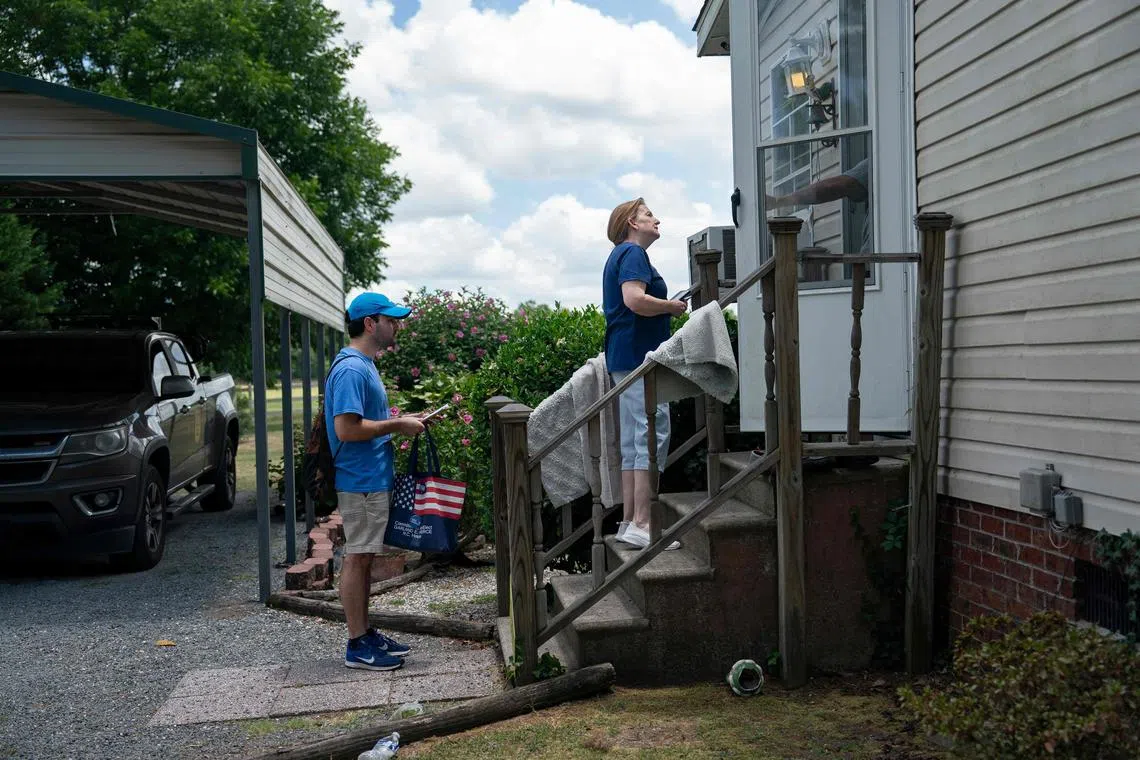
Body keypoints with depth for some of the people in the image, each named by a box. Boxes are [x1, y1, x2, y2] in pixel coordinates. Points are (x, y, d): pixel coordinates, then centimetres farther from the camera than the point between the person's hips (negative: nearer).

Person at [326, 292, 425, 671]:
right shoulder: (351, 369, -18)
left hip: (373, 479, 10)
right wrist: (396, 425, -18)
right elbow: (346, 428, -25)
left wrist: (399, 423, 10)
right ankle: (358, 646, 5)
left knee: (363, 557, 15)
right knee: (357, 558, -3)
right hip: (360, 480, -10)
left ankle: (365, 633, 24)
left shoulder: (364, 365, 14)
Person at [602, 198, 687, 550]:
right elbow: (634, 299, -25)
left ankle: (629, 521, 12)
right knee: (653, 432, -13)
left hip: (625, 357, 11)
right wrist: (672, 306, -10)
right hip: (640, 353, -11)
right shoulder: (633, 253, -8)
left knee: (633, 441, 10)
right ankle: (640, 523, -15)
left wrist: (665, 307, 18)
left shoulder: (620, 255, 24)